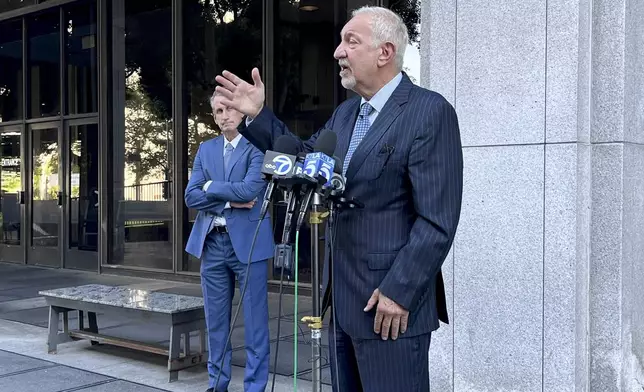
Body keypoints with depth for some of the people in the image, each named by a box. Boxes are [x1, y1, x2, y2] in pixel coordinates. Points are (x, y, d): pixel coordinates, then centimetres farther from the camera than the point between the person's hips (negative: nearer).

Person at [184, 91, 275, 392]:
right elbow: (191, 196, 2)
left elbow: (250, 188, -19)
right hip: (212, 243, 5)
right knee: (215, 321, 13)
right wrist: (229, 200, -11)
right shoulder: (206, 149, 11)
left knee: (254, 322, 1)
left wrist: (212, 186, -5)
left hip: (248, 242, -5)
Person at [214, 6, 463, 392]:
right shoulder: (346, 112, 13)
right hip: (343, 300, 8)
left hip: (390, 302, -8)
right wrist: (259, 116, 10)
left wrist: (400, 292, -19)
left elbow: (437, 221, -18)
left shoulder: (430, 111, -13)